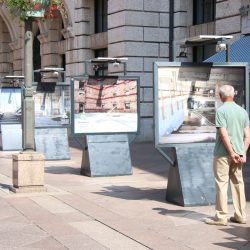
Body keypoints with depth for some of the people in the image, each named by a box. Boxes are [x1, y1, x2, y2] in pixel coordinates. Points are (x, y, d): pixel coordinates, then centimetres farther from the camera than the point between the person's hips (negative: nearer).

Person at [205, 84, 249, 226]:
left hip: (223, 153, -6)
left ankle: (221, 217, 1)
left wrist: (232, 153, -13)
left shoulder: (221, 111, -11)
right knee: (238, 183, 11)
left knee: (221, 183, -1)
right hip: (239, 153, 6)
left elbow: (224, 134, -18)